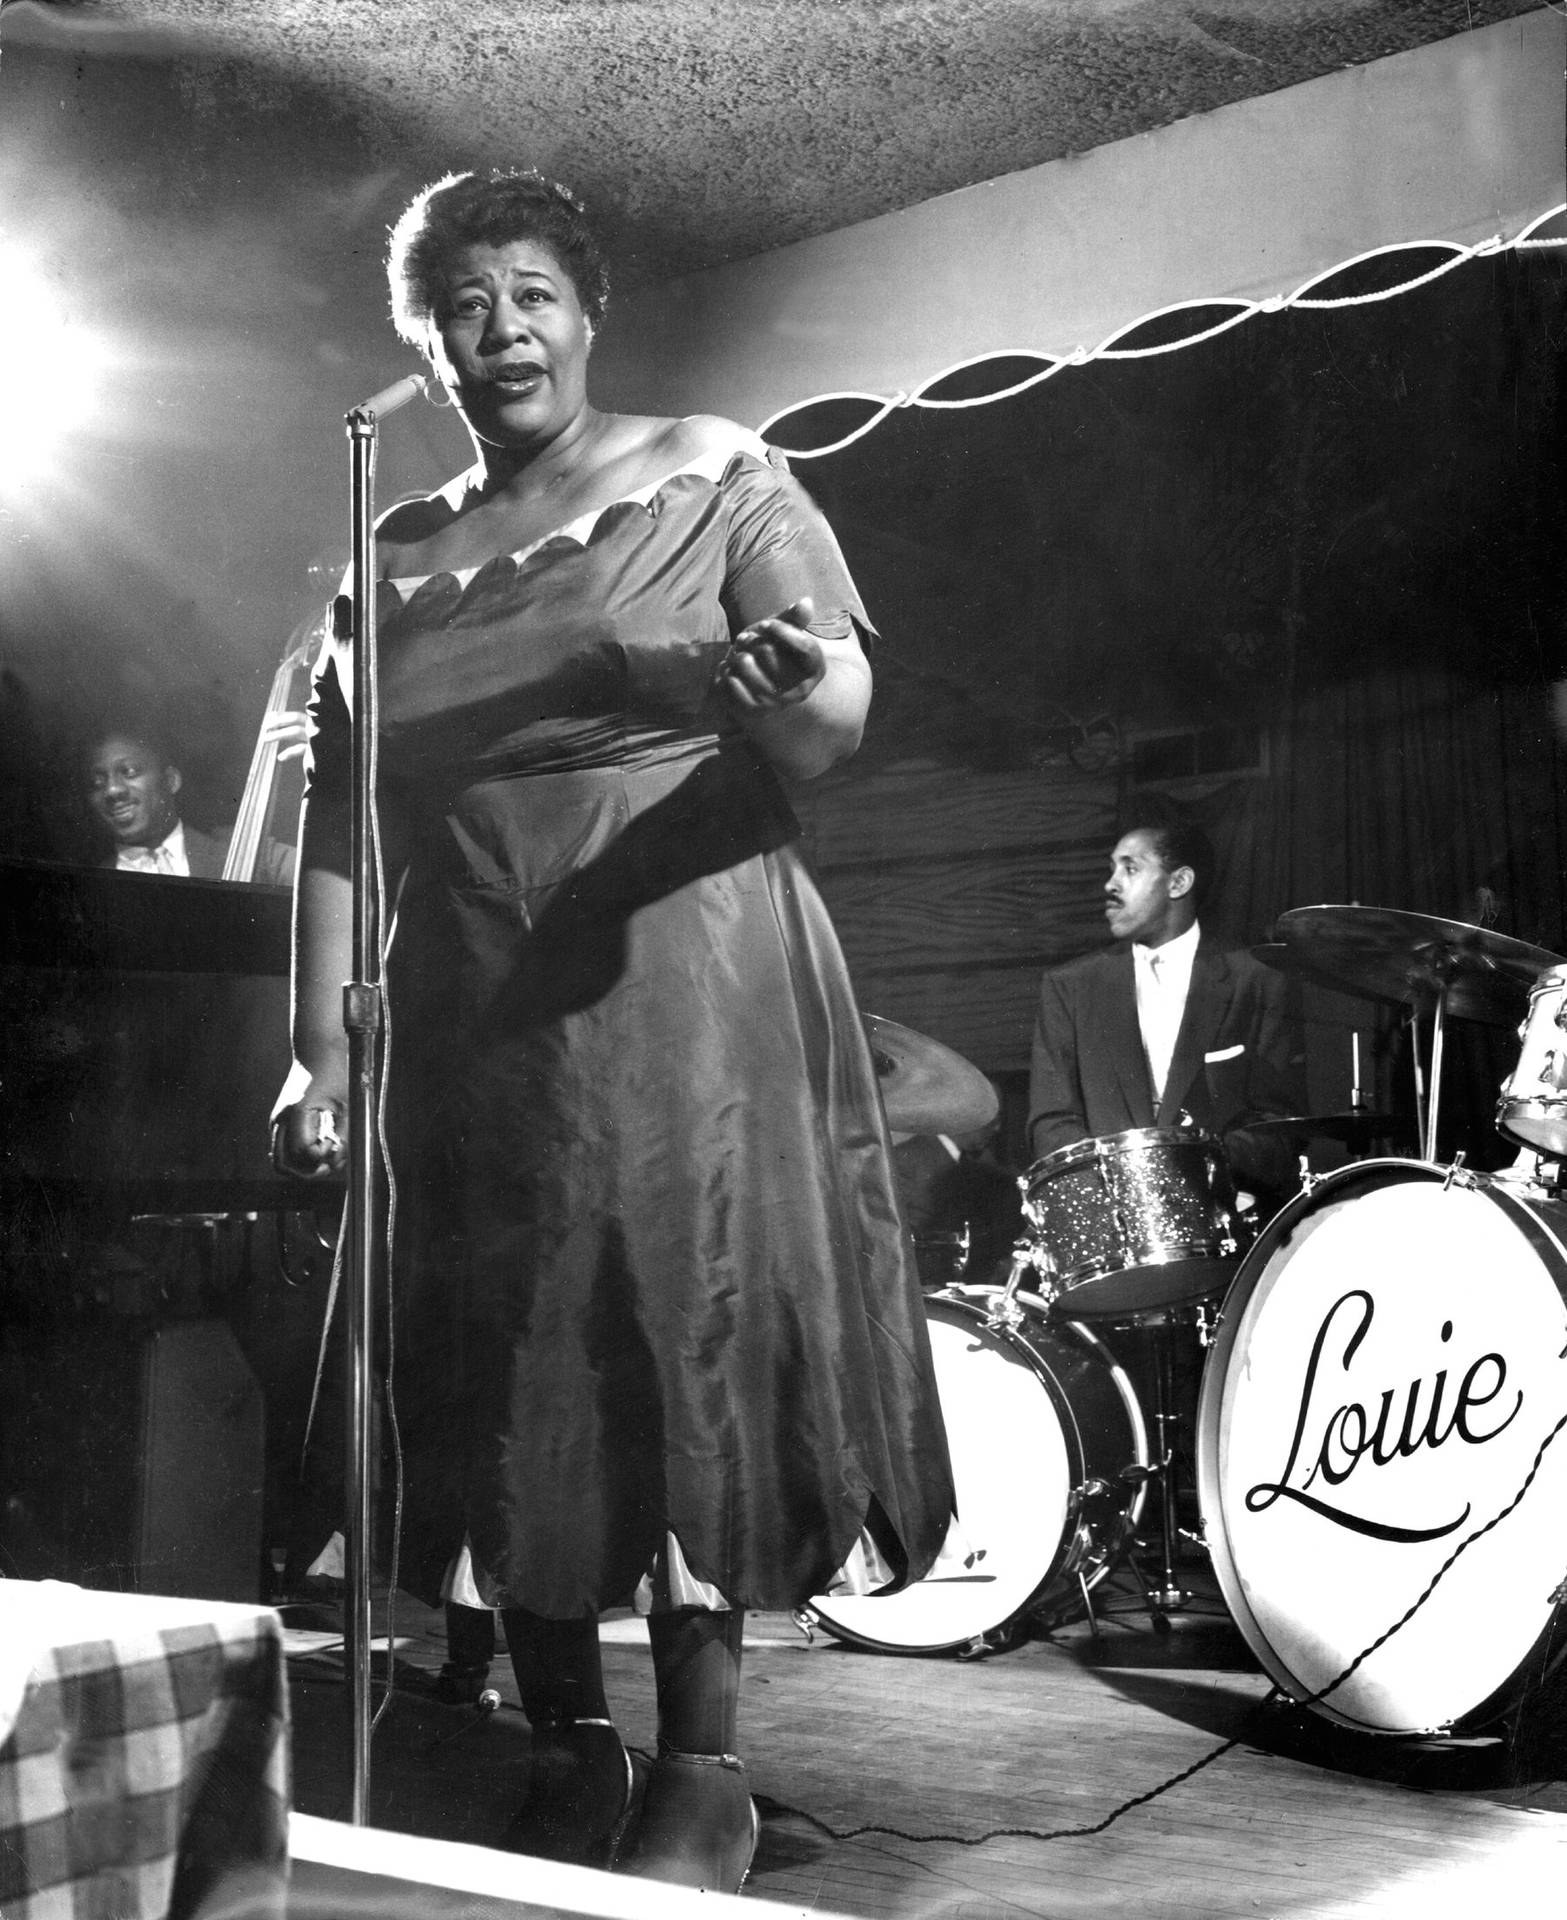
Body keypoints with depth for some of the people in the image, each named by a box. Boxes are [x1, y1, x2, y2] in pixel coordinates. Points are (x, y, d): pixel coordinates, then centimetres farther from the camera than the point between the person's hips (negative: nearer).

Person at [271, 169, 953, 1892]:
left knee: (689, 1329, -8)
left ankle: (704, 1770, 1)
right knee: (499, 1360, 4)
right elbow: (336, 823, 9)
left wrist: (787, 692, -30)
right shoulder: (393, 562, 12)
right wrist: (317, 1048, 1)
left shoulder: (714, 476, 3)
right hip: (473, 1021, 4)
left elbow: (837, 719, -6)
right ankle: (564, 1753, 16)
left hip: (686, 985, -3)